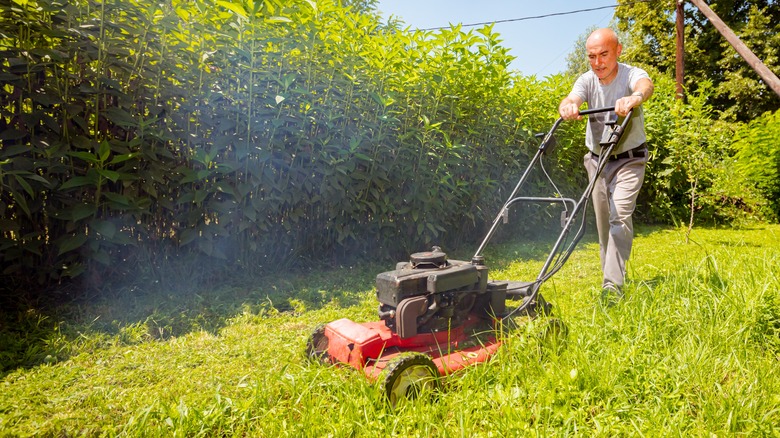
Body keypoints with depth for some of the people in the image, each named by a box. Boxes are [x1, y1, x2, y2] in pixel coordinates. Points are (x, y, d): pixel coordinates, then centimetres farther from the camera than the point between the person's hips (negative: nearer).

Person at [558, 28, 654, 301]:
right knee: (603, 223, 10)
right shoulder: (587, 80, -7)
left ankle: (613, 285, -19)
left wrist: (635, 97, -65)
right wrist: (568, 105, -54)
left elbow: (646, 85, -40)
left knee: (620, 215, -20)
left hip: (628, 159, -4)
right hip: (597, 159, 4)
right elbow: (573, 98, -28)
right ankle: (611, 273, 28)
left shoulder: (631, 74, -16)